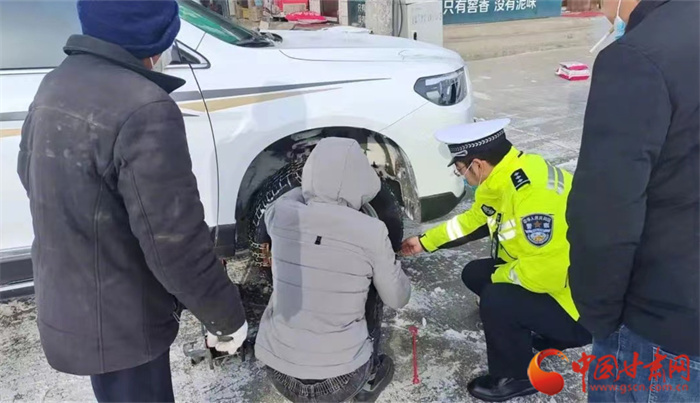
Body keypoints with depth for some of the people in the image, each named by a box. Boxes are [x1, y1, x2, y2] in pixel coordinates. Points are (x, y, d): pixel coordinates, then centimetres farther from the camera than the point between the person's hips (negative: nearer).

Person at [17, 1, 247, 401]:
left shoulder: (55, 86, 0)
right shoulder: (143, 108, -29)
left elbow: (33, 175, 15)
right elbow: (174, 242, -29)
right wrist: (227, 315, -14)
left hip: (64, 307, 8)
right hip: (118, 324, -8)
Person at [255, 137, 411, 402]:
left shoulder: (281, 215, -9)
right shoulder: (372, 233, -15)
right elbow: (398, 299, 1)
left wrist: (313, 190, 33)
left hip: (279, 374, 3)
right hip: (341, 381, -2)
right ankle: (368, 380, 27)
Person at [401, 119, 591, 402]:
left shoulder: (534, 193, -33)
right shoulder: (503, 175, -2)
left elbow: (544, 272, -34)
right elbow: (474, 220, 15)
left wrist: (499, 276, -15)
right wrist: (425, 242, 21)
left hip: (584, 303, -9)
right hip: (551, 274, 10)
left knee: (496, 301, -26)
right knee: (475, 274, 10)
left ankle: (514, 379, 4)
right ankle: (550, 335, 23)